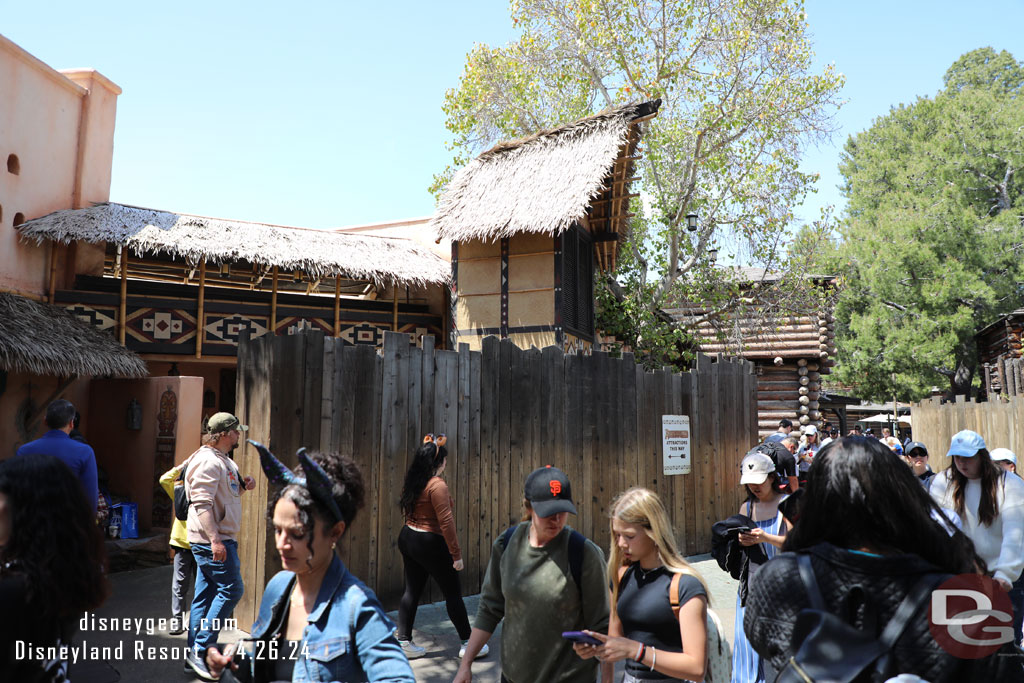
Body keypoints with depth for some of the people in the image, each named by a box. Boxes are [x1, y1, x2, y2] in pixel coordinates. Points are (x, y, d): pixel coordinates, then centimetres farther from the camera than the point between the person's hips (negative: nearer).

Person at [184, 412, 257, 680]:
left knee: (205, 595, 12)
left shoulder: (224, 461, 16)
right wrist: (215, 539, -28)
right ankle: (200, 650, -3)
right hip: (212, 539, -10)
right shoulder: (207, 461, -16)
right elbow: (202, 502, -23)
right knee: (231, 590, -8)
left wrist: (243, 486, 8)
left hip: (219, 538, 10)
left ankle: (194, 656, 18)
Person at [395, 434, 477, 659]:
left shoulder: (412, 482, 5)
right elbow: (446, 522, -23)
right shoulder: (437, 485, -20)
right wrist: (456, 554, -19)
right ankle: (468, 643, 14)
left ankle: (404, 641, 19)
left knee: (412, 590, 15)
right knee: (453, 593, 5)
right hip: (430, 544, -8)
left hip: (407, 537, 8)